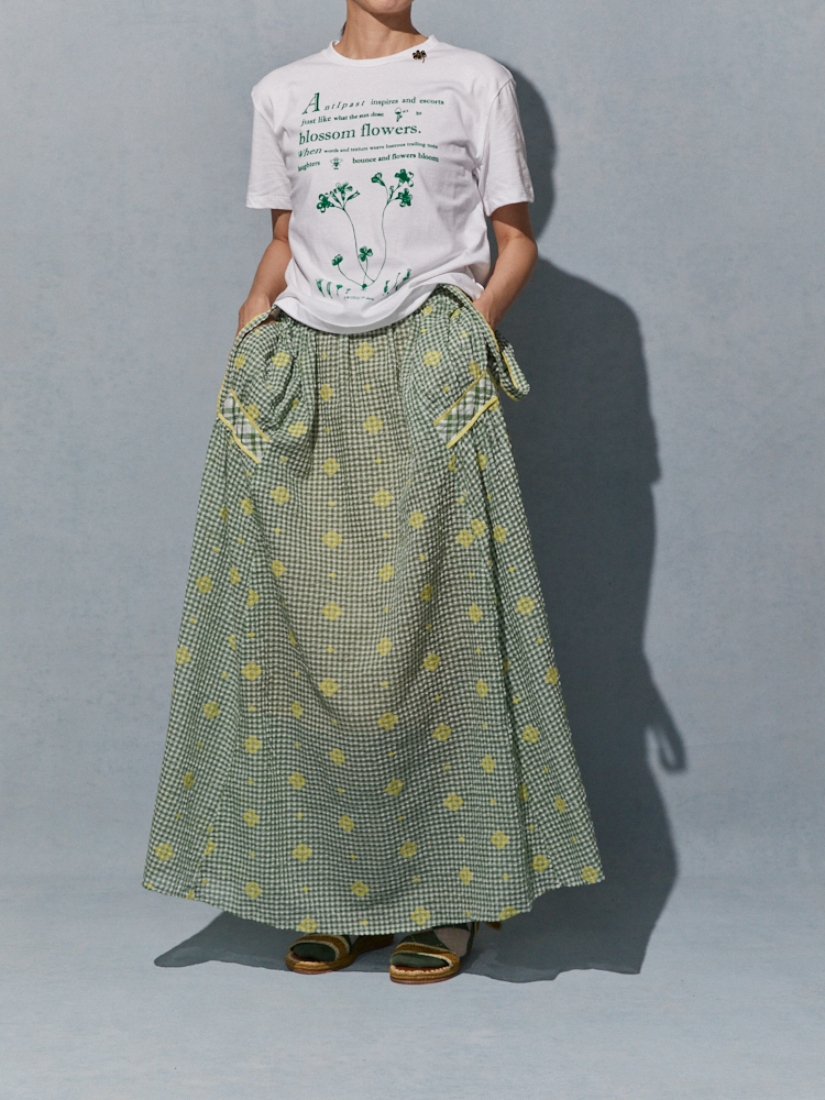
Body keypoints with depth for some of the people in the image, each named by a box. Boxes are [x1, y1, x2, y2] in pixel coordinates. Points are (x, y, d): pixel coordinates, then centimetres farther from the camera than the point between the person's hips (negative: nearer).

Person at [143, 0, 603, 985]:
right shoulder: (282, 93, 17)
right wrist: (250, 332, 3)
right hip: (303, 379, 3)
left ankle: (445, 891, 4)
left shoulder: (473, 80, 9)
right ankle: (335, 894, 8)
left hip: (427, 378, -2)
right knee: (304, 630, -2)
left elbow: (515, 243, 9)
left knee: (428, 627, -6)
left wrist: (463, 340, -7)